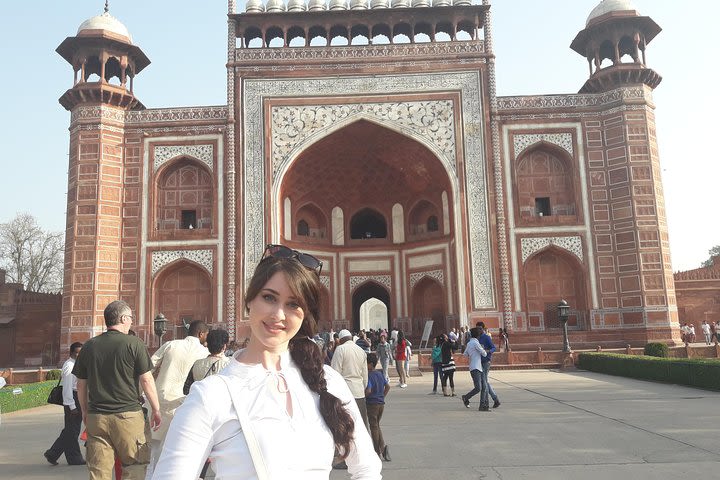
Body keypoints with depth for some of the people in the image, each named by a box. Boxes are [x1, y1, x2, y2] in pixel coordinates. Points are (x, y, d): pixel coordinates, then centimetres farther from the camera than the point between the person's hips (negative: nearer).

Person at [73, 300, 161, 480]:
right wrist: (156, 409, 2)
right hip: (128, 415, -4)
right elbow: (146, 379, -7)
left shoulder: (89, 346, 6)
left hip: (96, 417, 4)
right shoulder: (134, 344, -7)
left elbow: (81, 384, 12)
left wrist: (85, 411, 25)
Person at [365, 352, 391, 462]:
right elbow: (387, 386, 13)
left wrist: (362, 397, -9)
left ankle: (378, 452, 10)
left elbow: (368, 390, -26)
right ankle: (383, 446, 2)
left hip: (372, 404, -7)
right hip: (381, 403, 7)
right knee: (377, 425, 20)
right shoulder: (380, 374, 6)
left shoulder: (368, 375, -17)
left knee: (374, 427, 4)